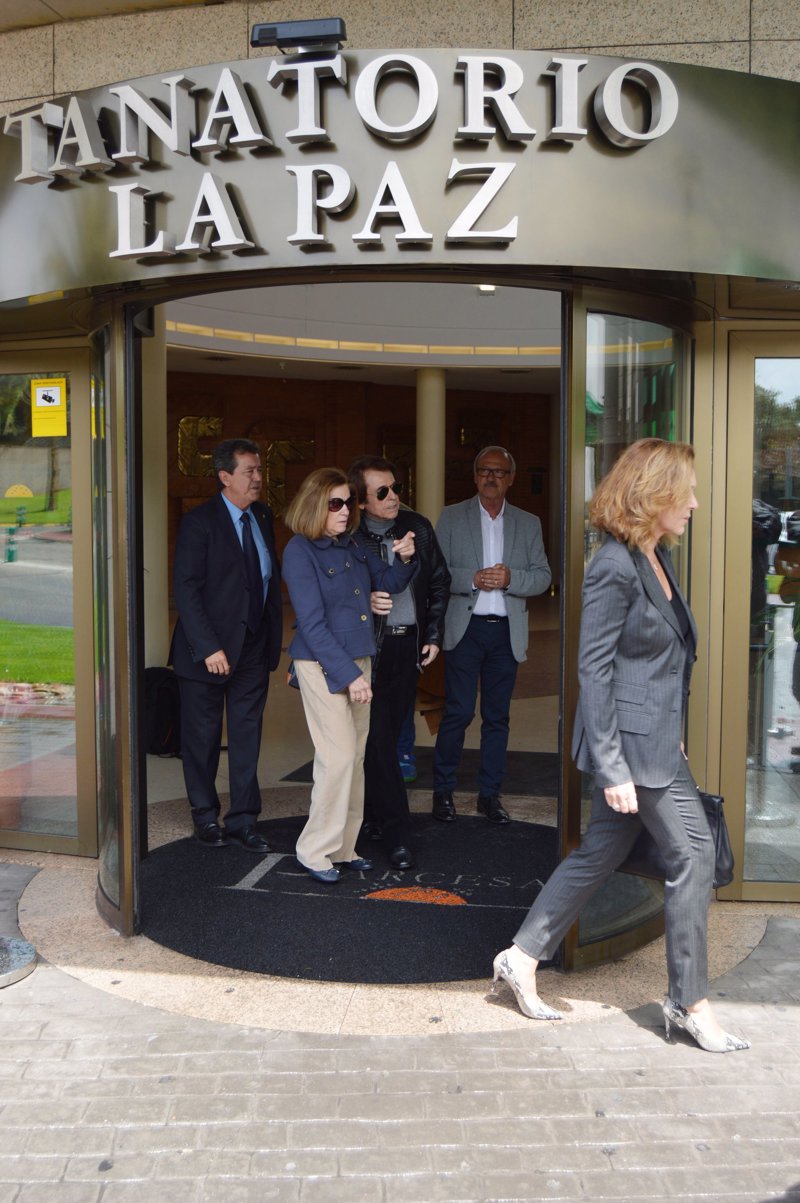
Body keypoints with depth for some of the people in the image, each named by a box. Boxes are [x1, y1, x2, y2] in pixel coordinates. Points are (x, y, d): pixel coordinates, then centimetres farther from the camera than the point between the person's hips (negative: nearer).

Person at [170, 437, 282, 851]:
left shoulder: (263, 517, 7)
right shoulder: (200, 522, -12)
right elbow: (186, 590, -16)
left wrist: (274, 636, 5)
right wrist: (208, 648, -21)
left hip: (254, 646, 5)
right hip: (209, 648, -5)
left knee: (247, 736, 9)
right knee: (203, 738, 10)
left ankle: (243, 819, 20)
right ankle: (206, 817, 26)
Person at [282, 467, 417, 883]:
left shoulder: (352, 547, 9)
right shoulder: (300, 551, -11)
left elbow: (389, 583, 21)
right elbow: (312, 624, -15)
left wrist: (404, 560, -2)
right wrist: (348, 675, -18)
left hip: (359, 659, 7)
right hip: (322, 665, -7)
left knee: (356, 756, 9)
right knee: (338, 756, -8)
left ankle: (343, 847, 20)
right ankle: (315, 850, 6)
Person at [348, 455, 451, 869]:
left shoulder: (418, 527, 4)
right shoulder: (348, 537, -10)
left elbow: (440, 582, 14)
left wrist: (433, 635, 9)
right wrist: (364, 602, -23)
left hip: (409, 645, 4)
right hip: (368, 648, -4)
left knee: (389, 734, 11)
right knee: (378, 738, -4)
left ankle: (369, 811, 30)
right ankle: (396, 835, 3)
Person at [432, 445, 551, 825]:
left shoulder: (528, 524, 11)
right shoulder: (451, 517, 5)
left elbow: (542, 576, 6)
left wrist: (510, 578, -13)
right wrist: (472, 579, -17)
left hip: (507, 632, 3)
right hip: (464, 628, -2)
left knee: (497, 717, 8)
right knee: (458, 713, -3)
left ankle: (489, 794, 18)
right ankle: (443, 791, 11)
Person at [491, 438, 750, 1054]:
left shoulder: (657, 559, 10)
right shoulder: (615, 568, -18)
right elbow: (593, 670, -19)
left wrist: (673, 735, 18)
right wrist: (612, 767, -21)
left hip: (656, 737, 9)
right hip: (631, 741, -9)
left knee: (601, 853, 14)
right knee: (694, 854, -2)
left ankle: (523, 957, 25)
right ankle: (690, 1001, 12)